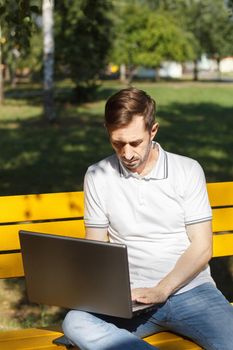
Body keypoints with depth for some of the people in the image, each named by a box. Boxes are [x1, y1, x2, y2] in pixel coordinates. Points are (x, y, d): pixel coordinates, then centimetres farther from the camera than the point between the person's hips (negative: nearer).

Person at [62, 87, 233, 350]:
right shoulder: (97, 177, 6)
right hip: (129, 298, 2)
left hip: (188, 287, -1)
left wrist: (161, 291, -15)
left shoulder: (188, 170, 2)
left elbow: (201, 248, -1)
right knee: (75, 323, -31)